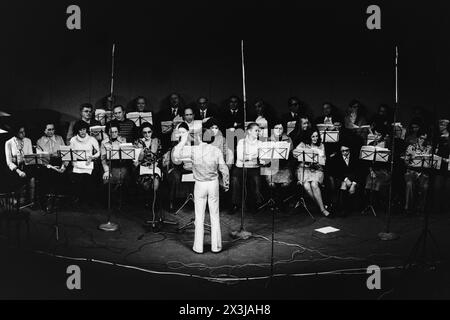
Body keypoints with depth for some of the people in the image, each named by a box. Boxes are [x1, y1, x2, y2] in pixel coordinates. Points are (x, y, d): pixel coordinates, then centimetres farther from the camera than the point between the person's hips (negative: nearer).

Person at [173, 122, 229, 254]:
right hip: (213, 183, 1)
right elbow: (224, 170, -3)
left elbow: (176, 156, -13)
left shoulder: (193, 151, -13)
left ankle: (198, 247, 13)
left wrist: (183, 141, -10)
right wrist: (225, 183, 12)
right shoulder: (216, 150, -6)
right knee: (215, 216, 11)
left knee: (199, 217, 8)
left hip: (199, 185, -1)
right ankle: (216, 246, 16)